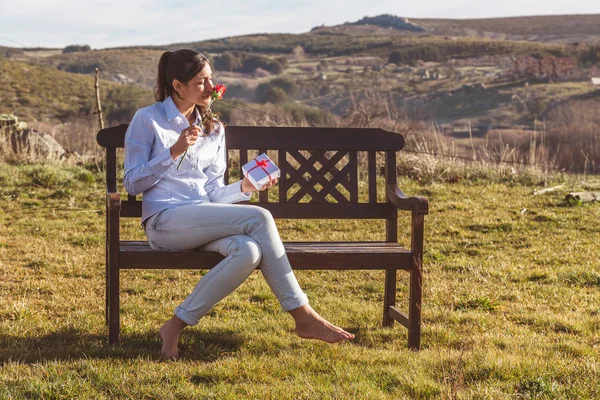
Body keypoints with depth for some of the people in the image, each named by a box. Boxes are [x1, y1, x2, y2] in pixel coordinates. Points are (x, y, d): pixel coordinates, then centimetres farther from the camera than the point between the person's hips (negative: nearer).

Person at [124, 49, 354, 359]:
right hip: (165, 221, -6)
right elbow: (132, 183, -2)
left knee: (249, 251, -31)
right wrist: (174, 152, -13)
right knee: (259, 219, -25)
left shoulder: (214, 129, 20)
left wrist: (243, 188, -4)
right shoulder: (147, 120, 3)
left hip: (205, 222, 6)